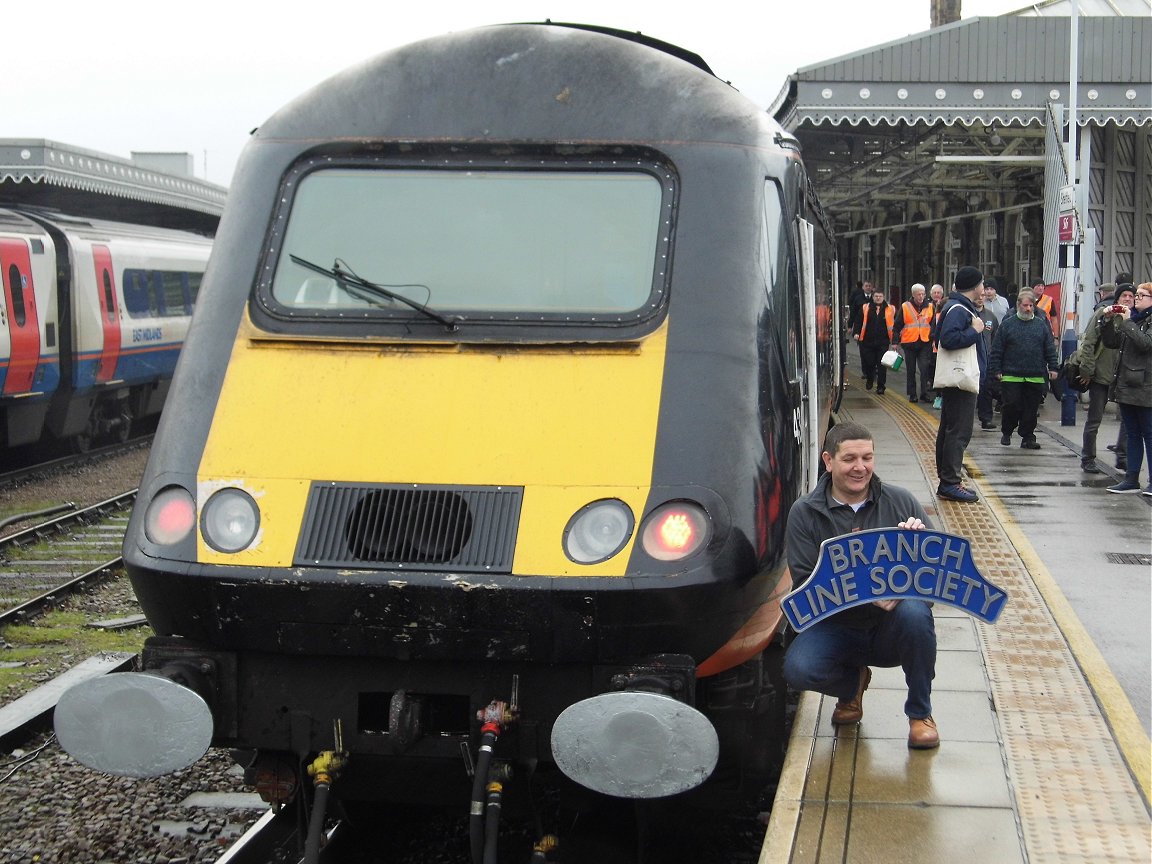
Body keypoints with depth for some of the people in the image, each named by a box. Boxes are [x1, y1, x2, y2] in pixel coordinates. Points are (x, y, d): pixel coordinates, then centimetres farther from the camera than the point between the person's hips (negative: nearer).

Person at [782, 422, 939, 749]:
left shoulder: (901, 502, 3)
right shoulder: (804, 514, -2)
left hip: (890, 627, 0)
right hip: (836, 626, 0)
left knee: (914, 613, -34)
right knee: (798, 669, -29)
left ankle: (920, 713, -9)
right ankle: (852, 682, 11)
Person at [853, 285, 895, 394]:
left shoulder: (890, 309, 3)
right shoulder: (865, 308, 6)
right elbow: (859, 322, 8)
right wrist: (856, 333, -6)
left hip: (883, 342, -1)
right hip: (867, 341, 1)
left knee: (882, 365, -3)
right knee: (868, 363, 6)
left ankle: (880, 387, 4)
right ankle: (869, 379, 34)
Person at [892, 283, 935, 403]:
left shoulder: (930, 307, 4)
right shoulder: (905, 307, -1)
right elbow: (897, 326, 3)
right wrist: (895, 341, -1)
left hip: (925, 343, 0)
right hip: (909, 343, 0)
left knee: (924, 368, -9)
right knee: (911, 370, 8)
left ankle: (924, 393, -3)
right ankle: (912, 394, 16)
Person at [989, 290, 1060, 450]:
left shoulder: (1041, 324, 10)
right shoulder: (1007, 324, 4)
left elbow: (1050, 349, 12)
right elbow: (997, 350, 3)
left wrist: (1053, 367, 3)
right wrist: (996, 370, -2)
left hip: (1036, 377, 2)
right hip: (1011, 376, -2)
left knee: (1031, 409, 4)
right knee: (1011, 406, -2)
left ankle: (1028, 438, 13)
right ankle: (1006, 433, 18)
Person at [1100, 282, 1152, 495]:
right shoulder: (1131, 317, 14)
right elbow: (1111, 342, 14)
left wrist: (1127, 322, -17)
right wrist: (1108, 321, 0)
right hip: (1126, 385, 7)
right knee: (1133, 434, 11)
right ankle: (1131, 479, 15)